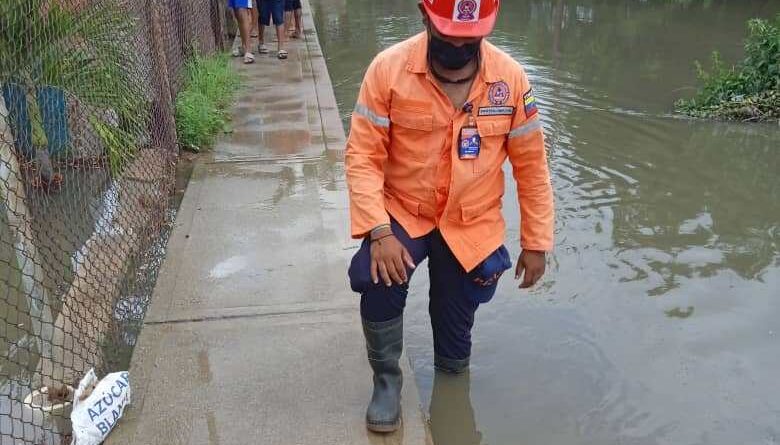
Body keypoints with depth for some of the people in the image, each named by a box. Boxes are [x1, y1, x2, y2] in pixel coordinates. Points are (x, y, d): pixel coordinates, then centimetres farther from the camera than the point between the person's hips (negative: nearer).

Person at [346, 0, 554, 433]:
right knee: (377, 280, -30)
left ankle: (451, 372, 49)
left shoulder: (511, 78, -12)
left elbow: (531, 164, -3)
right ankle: (387, 380, -4)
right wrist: (379, 231, -28)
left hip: (473, 223, 2)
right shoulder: (388, 69, -18)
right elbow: (363, 155, -16)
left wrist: (535, 242, 1)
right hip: (402, 212, -1)